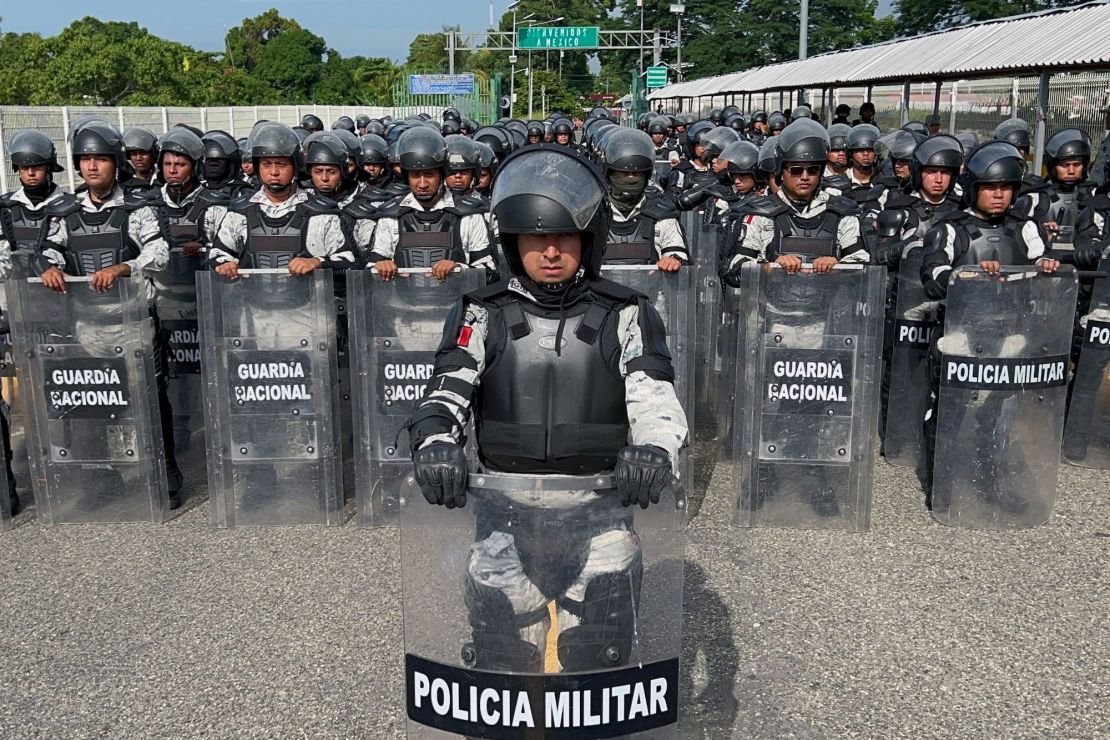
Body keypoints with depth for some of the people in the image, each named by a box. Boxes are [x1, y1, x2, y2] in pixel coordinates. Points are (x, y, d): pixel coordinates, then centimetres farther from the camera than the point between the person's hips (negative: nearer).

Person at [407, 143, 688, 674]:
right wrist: (435, 443, -23)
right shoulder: (485, 315, 9)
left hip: (598, 507, 0)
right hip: (506, 510, 1)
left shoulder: (624, 317, 6)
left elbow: (655, 397, -6)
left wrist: (654, 448, -28)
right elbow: (447, 391, 0)